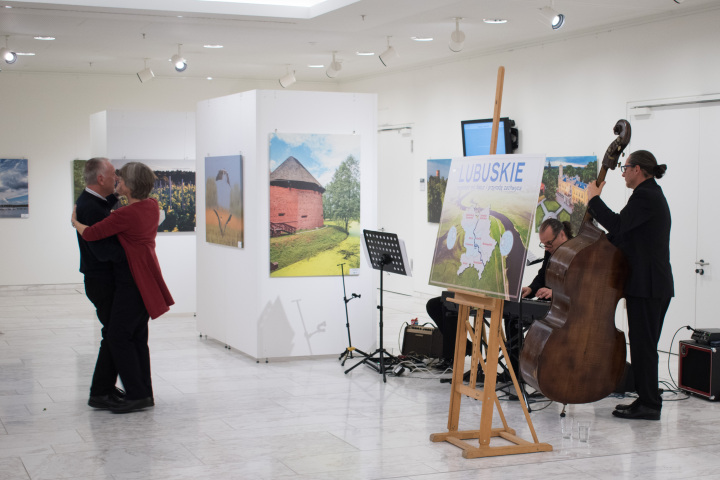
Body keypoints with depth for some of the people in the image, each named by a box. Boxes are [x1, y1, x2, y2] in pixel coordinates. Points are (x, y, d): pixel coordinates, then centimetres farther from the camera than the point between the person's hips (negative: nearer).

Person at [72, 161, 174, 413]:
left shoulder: (125, 215, -21)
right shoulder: (152, 206, 4)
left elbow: (90, 234, -14)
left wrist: (75, 222, 5)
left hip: (133, 281, -9)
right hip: (147, 278, 9)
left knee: (120, 337, -4)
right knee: (138, 336, 14)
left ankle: (137, 395, -4)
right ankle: (145, 394, 17)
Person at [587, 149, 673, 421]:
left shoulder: (644, 196, -15)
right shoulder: (654, 195, 19)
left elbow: (617, 225, -25)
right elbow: (625, 235, 22)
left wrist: (594, 198, -15)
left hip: (646, 285, -11)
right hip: (656, 284, 11)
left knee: (642, 343, -6)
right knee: (645, 344, 15)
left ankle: (649, 404, -1)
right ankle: (648, 401, 21)